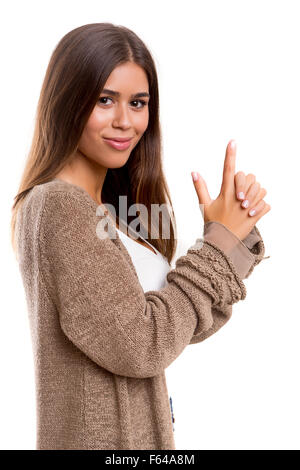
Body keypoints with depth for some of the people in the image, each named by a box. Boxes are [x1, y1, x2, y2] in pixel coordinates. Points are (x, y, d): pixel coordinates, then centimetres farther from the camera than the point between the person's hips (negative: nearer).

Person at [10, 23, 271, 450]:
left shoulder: (110, 209, 5)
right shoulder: (57, 205, -20)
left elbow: (185, 325, 2)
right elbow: (139, 345, -22)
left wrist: (235, 234, -10)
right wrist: (219, 243, -16)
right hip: (102, 438, -8)